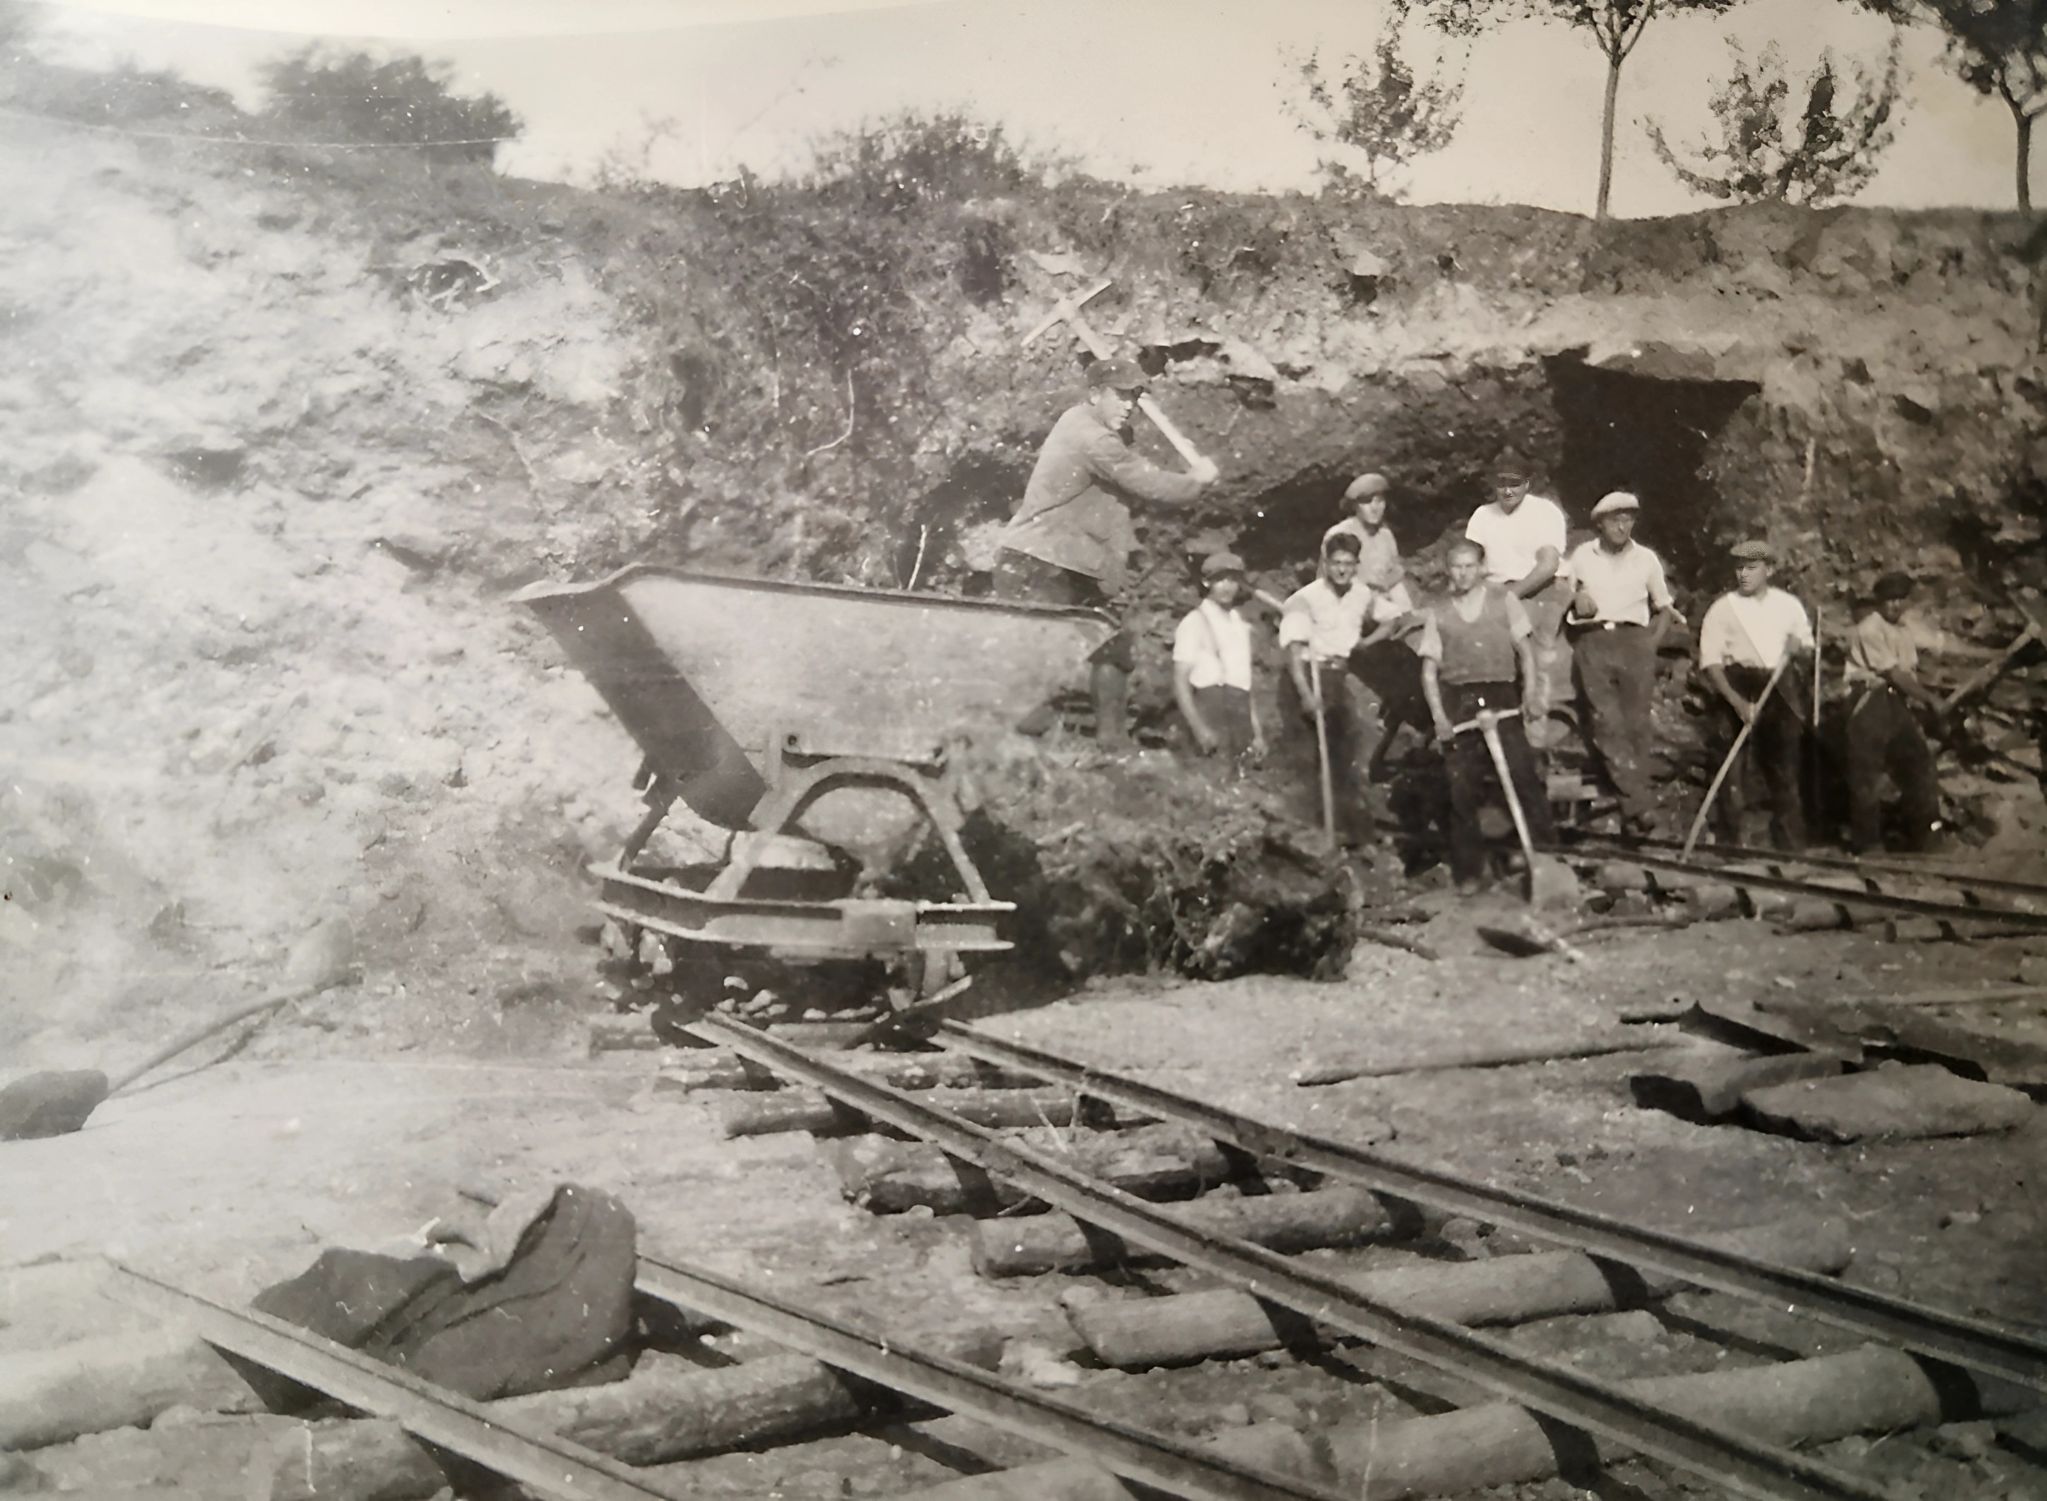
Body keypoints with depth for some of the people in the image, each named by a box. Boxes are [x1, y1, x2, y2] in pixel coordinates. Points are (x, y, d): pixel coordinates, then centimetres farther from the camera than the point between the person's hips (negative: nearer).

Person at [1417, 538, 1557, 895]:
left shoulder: (1504, 599, 9)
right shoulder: (1437, 613, 9)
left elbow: (1525, 649, 8)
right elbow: (1429, 668, 6)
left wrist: (1530, 691, -7)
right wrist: (1438, 715, -5)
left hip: (1500, 696, -1)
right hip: (1458, 701, 1)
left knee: (1522, 771, -15)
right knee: (1461, 788, 1)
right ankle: (1468, 871, 10)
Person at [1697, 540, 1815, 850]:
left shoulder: (1788, 604, 8)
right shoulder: (1722, 609, -3)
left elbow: (1808, 647, 18)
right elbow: (1710, 661, -9)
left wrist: (1800, 648, -8)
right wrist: (1737, 702, -20)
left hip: (1780, 689, 3)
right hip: (1738, 687, -3)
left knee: (1786, 771, 6)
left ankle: (1791, 845, 13)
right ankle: (1731, 843, 3)